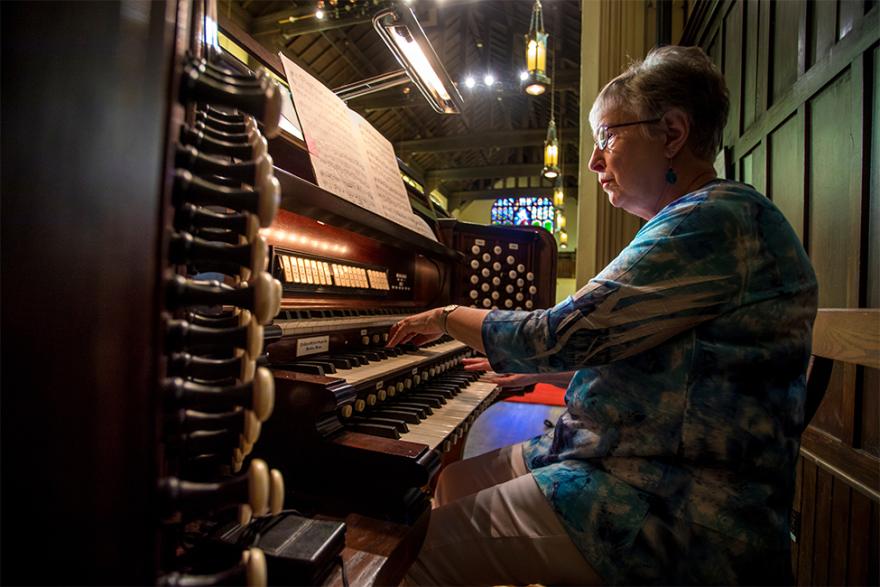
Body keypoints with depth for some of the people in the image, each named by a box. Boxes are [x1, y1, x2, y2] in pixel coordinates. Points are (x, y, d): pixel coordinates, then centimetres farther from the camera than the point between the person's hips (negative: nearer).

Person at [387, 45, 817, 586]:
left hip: (672, 513, -10)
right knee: (450, 481, 12)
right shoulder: (696, 223, 16)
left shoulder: (717, 219, -18)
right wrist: (535, 370, 19)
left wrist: (448, 317, -6)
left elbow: (563, 337, -22)